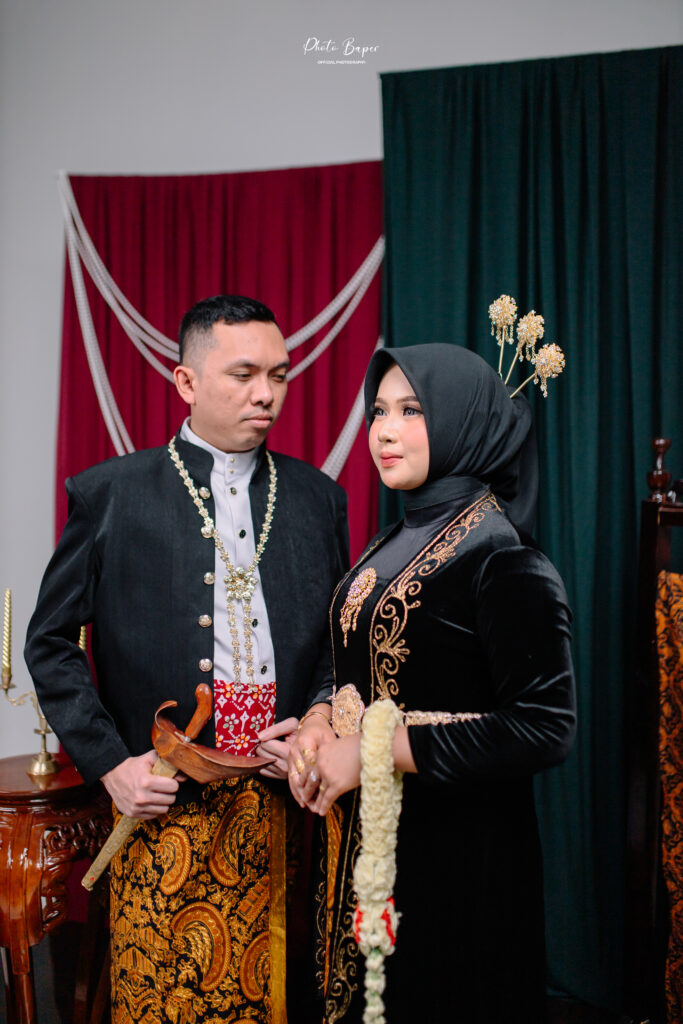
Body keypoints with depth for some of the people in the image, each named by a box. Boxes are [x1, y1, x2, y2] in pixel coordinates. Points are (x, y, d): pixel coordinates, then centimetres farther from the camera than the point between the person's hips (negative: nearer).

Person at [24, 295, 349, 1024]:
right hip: (162, 807, -2)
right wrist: (109, 763, -4)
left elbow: (343, 638, 14)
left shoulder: (318, 497, 9)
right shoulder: (110, 493, 0)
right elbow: (50, 642, 3)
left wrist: (320, 718, -4)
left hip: (284, 805, 2)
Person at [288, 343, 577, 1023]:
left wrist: (372, 751, -21)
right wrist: (318, 731, -3)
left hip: (455, 852, -7)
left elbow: (544, 727, -23)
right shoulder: (394, 546, 8)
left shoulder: (502, 560, -17)